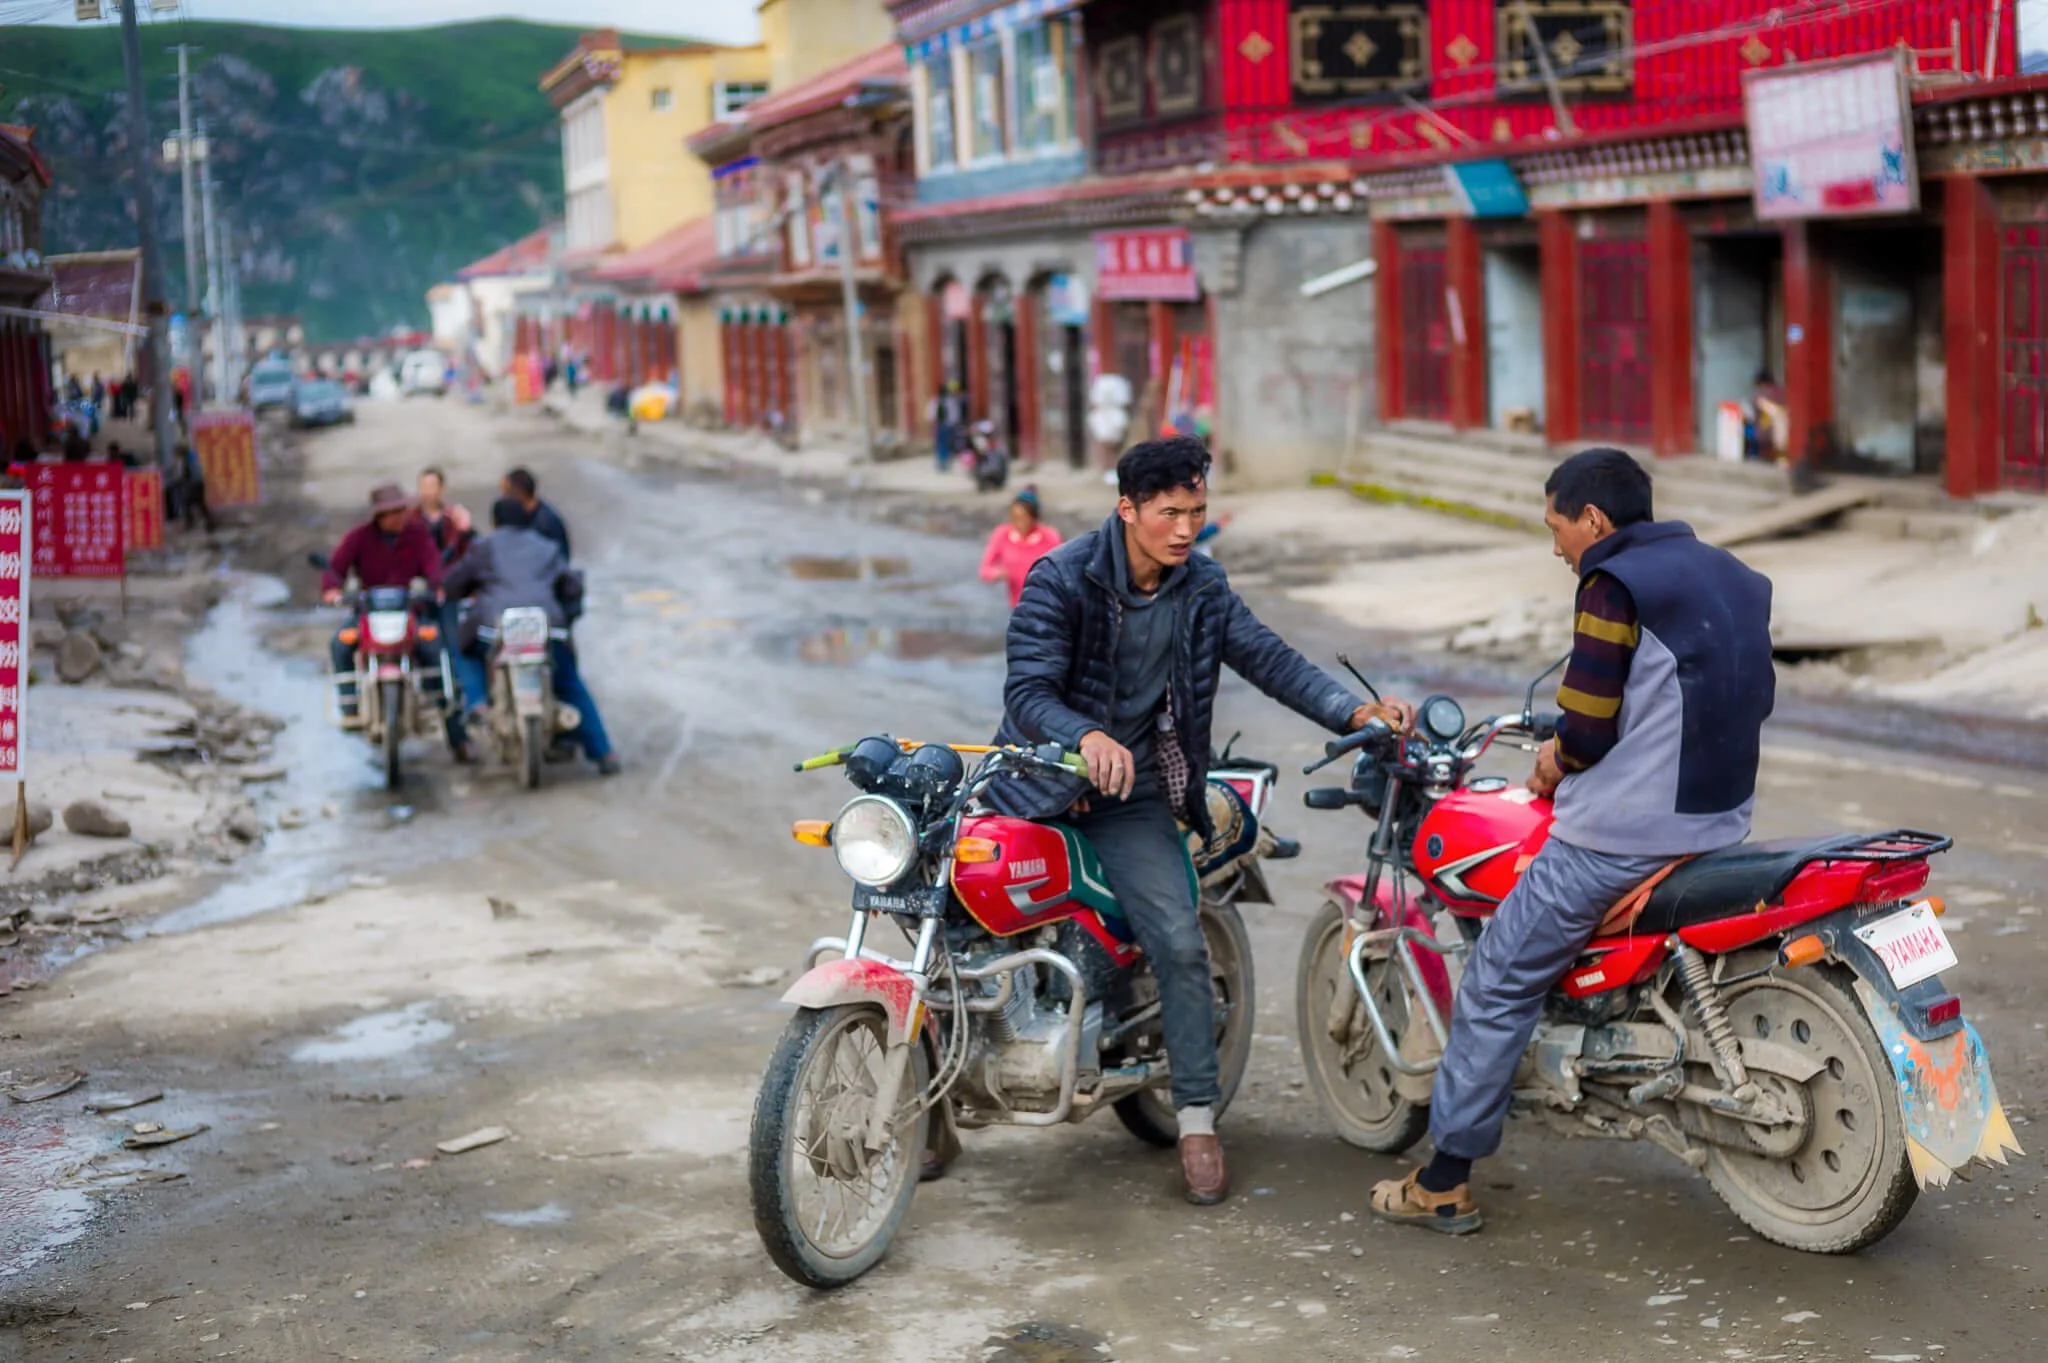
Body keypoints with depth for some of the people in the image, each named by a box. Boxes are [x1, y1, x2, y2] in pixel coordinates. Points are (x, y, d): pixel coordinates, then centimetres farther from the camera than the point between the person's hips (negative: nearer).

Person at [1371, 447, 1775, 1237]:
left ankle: (1446, 1183, 3)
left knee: (1499, 984, 1)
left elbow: (1588, 728, -19)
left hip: (1622, 836, -9)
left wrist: (1556, 762, 4)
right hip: (1720, 823, 9)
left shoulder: (1614, 586, -13)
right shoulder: (1731, 576, 13)